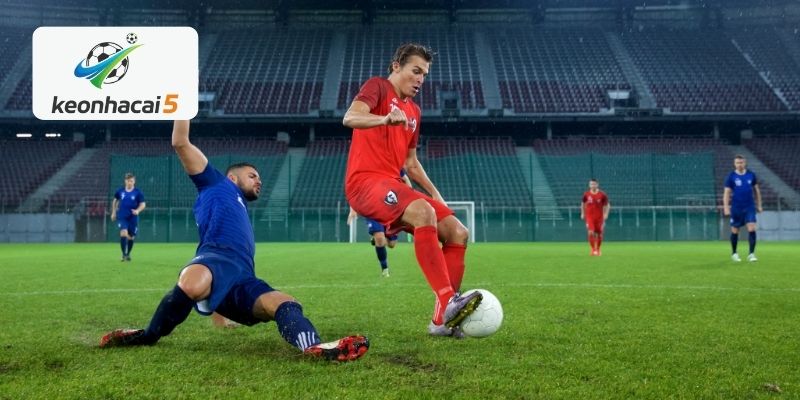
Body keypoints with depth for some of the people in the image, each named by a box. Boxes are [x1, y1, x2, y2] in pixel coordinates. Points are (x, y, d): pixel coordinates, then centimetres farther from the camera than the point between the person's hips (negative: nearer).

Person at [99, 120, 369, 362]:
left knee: (284, 303, -20)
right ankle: (148, 336, -14)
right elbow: (180, 144, 15)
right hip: (219, 257, -7)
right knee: (191, 285, -40)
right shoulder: (216, 184, 25)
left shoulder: (242, 212, 43)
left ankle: (314, 348, -52)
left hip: (243, 280, 7)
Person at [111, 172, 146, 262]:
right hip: (122, 217, 0)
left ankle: (128, 254, 31)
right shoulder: (120, 191, 2)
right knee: (123, 234, -20)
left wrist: (138, 210, -23)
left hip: (133, 218, 0)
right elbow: (115, 200, 19)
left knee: (131, 237, 7)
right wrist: (113, 212, 17)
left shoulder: (138, 193, -4)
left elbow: (143, 204, -4)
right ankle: (124, 254, -9)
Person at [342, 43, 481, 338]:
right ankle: (447, 301, -39)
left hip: (392, 185, 8)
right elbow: (349, 118, -20)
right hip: (365, 181, -8)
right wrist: (385, 119, -40)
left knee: (458, 232, -4)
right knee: (424, 212, -35)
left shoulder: (413, 112, 23)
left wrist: (436, 195, 18)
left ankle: (443, 319, -4)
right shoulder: (378, 87, 1)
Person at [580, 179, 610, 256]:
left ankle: (598, 250, 25)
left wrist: (606, 214, -7)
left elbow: (607, 205, 4)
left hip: (599, 217, 0)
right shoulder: (586, 194, 0)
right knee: (591, 233, -16)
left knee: (599, 234, 6)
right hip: (589, 217, 0)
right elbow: (583, 204, 16)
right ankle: (593, 249, -1)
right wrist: (582, 213, 14)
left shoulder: (602, 195, -4)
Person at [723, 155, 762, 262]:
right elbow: (726, 193, -4)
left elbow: (756, 190, 13)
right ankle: (734, 253, 25)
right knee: (735, 231, 8)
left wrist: (759, 205, 13)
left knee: (752, 229, -11)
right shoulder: (731, 176, -4)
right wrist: (726, 208, -11)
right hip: (736, 208, -1)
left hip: (749, 207, 1)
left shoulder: (751, 175, 3)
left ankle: (751, 254, -6)